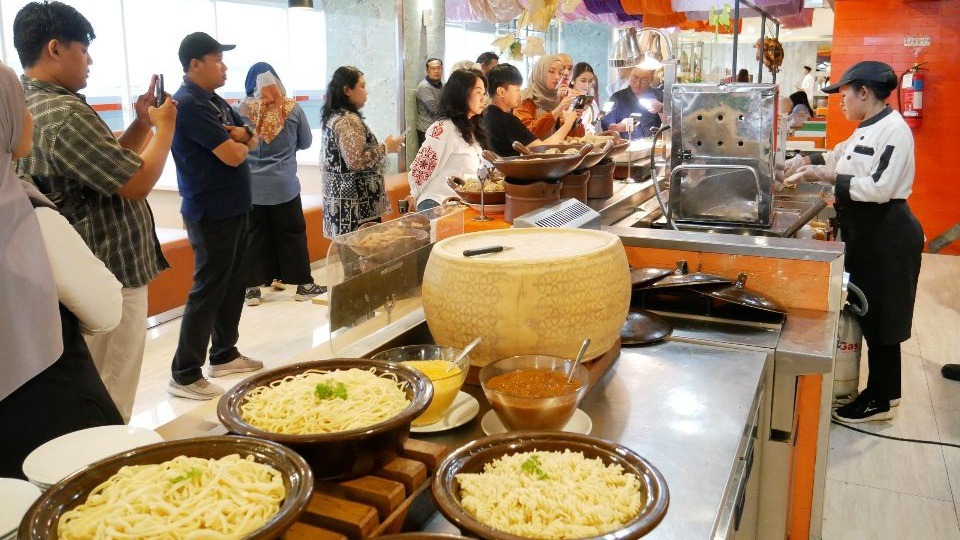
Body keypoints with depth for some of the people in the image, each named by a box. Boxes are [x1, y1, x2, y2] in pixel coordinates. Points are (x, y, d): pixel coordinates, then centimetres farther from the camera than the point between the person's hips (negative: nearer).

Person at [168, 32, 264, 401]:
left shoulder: (215, 102, 13)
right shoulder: (188, 104, -17)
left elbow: (252, 140, 15)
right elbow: (232, 155, -22)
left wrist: (242, 135, -8)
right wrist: (240, 142, 1)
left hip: (234, 209, 10)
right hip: (212, 215, -9)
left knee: (232, 286, 16)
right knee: (207, 291, -5)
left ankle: (224, 355, 28)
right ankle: (184, 375, 3)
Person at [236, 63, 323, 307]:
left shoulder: (242, 110, -5)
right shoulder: (292, 109, -5)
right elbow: (306, 142, 7)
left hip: (250, 186, 1)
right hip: (283, 185, -1)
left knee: (255, 235, 9)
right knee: (292, 233, 9)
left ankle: (253, 287, 13)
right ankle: (303, 285, 16)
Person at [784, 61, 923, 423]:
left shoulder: (893, 130, -17)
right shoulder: (868, 129, 12)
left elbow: (880, 188, -25)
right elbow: (841, 156, 29)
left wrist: (825, 175, -21)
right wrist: (807, 161, 14)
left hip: (887, 236, -10)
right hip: (866, 234, 10)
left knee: (879, 320, 1)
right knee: (868, 316, 16)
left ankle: (879, 401, 14)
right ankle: (885, 390, 30)